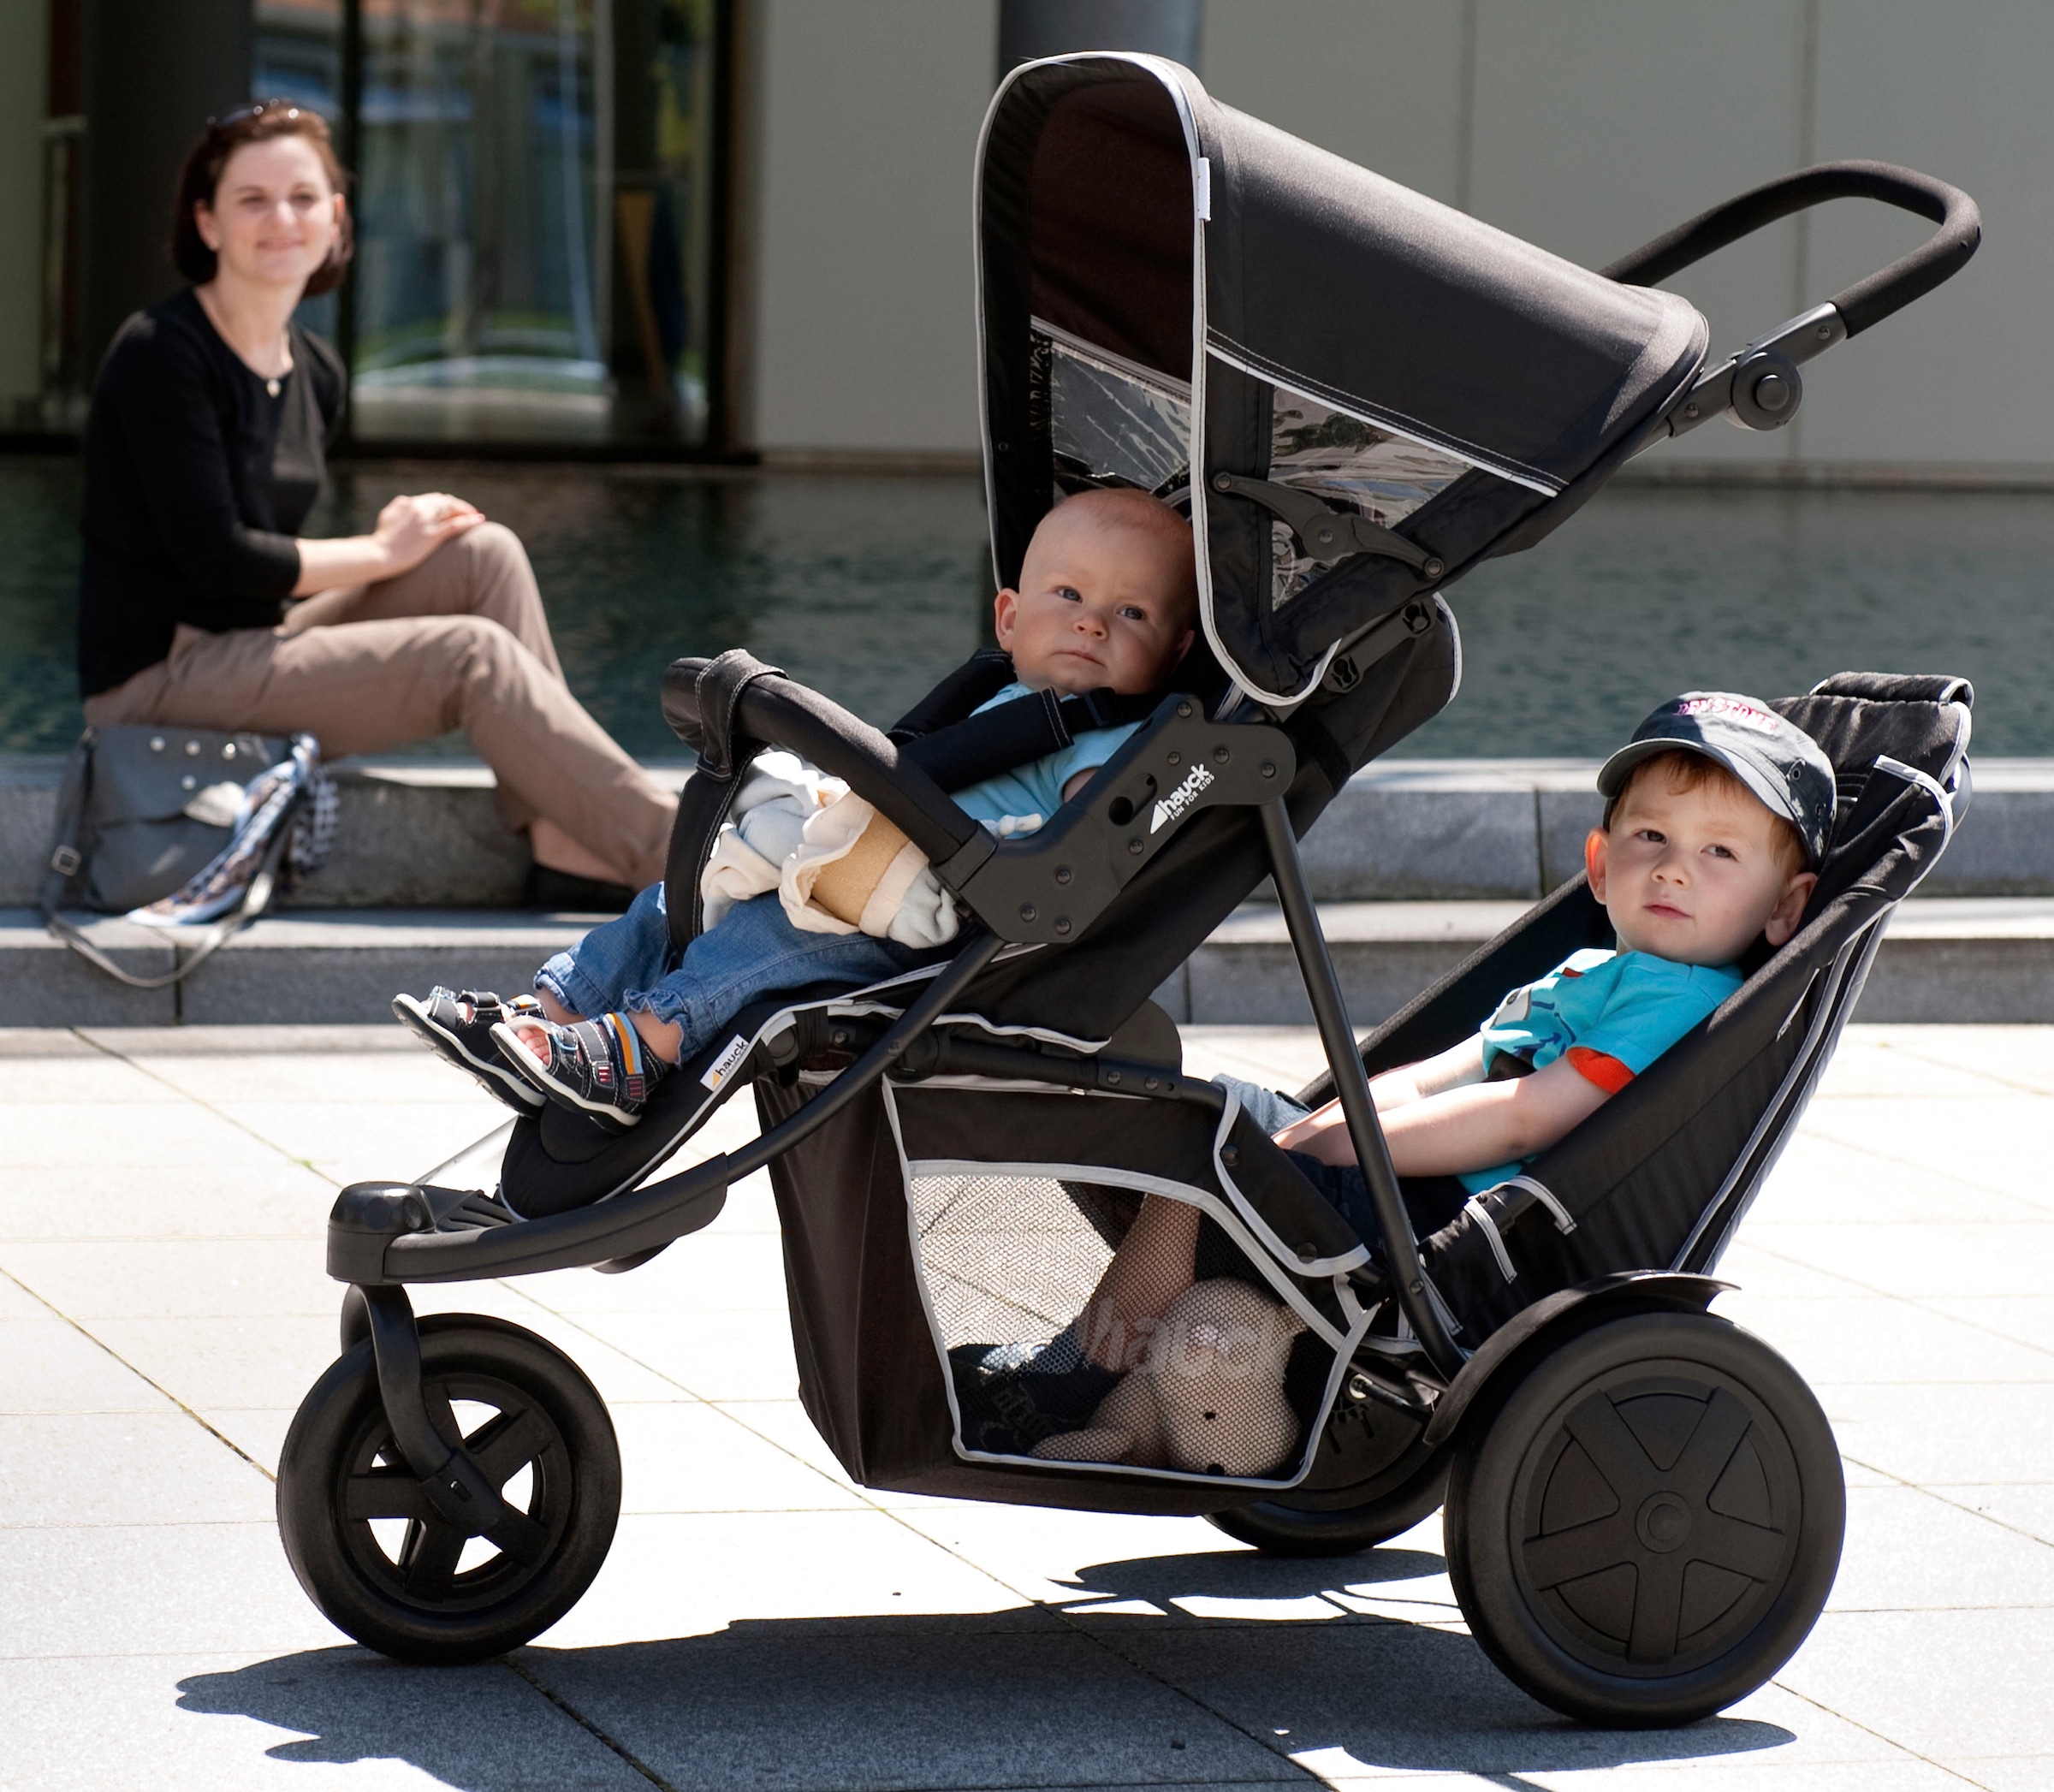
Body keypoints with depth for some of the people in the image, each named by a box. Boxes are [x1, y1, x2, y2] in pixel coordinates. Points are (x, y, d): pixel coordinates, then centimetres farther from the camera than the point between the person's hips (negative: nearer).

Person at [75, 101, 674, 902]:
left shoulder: (315, 373, 10)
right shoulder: (161, 354, -16)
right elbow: (214, 557, -20)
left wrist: (391, 539, -5)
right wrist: (380, 554, -9)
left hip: (248, 649, 9)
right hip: (156, 678, -9)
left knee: (484, 553, -3)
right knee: (470, 654, -18)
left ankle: (564, 842, -11)